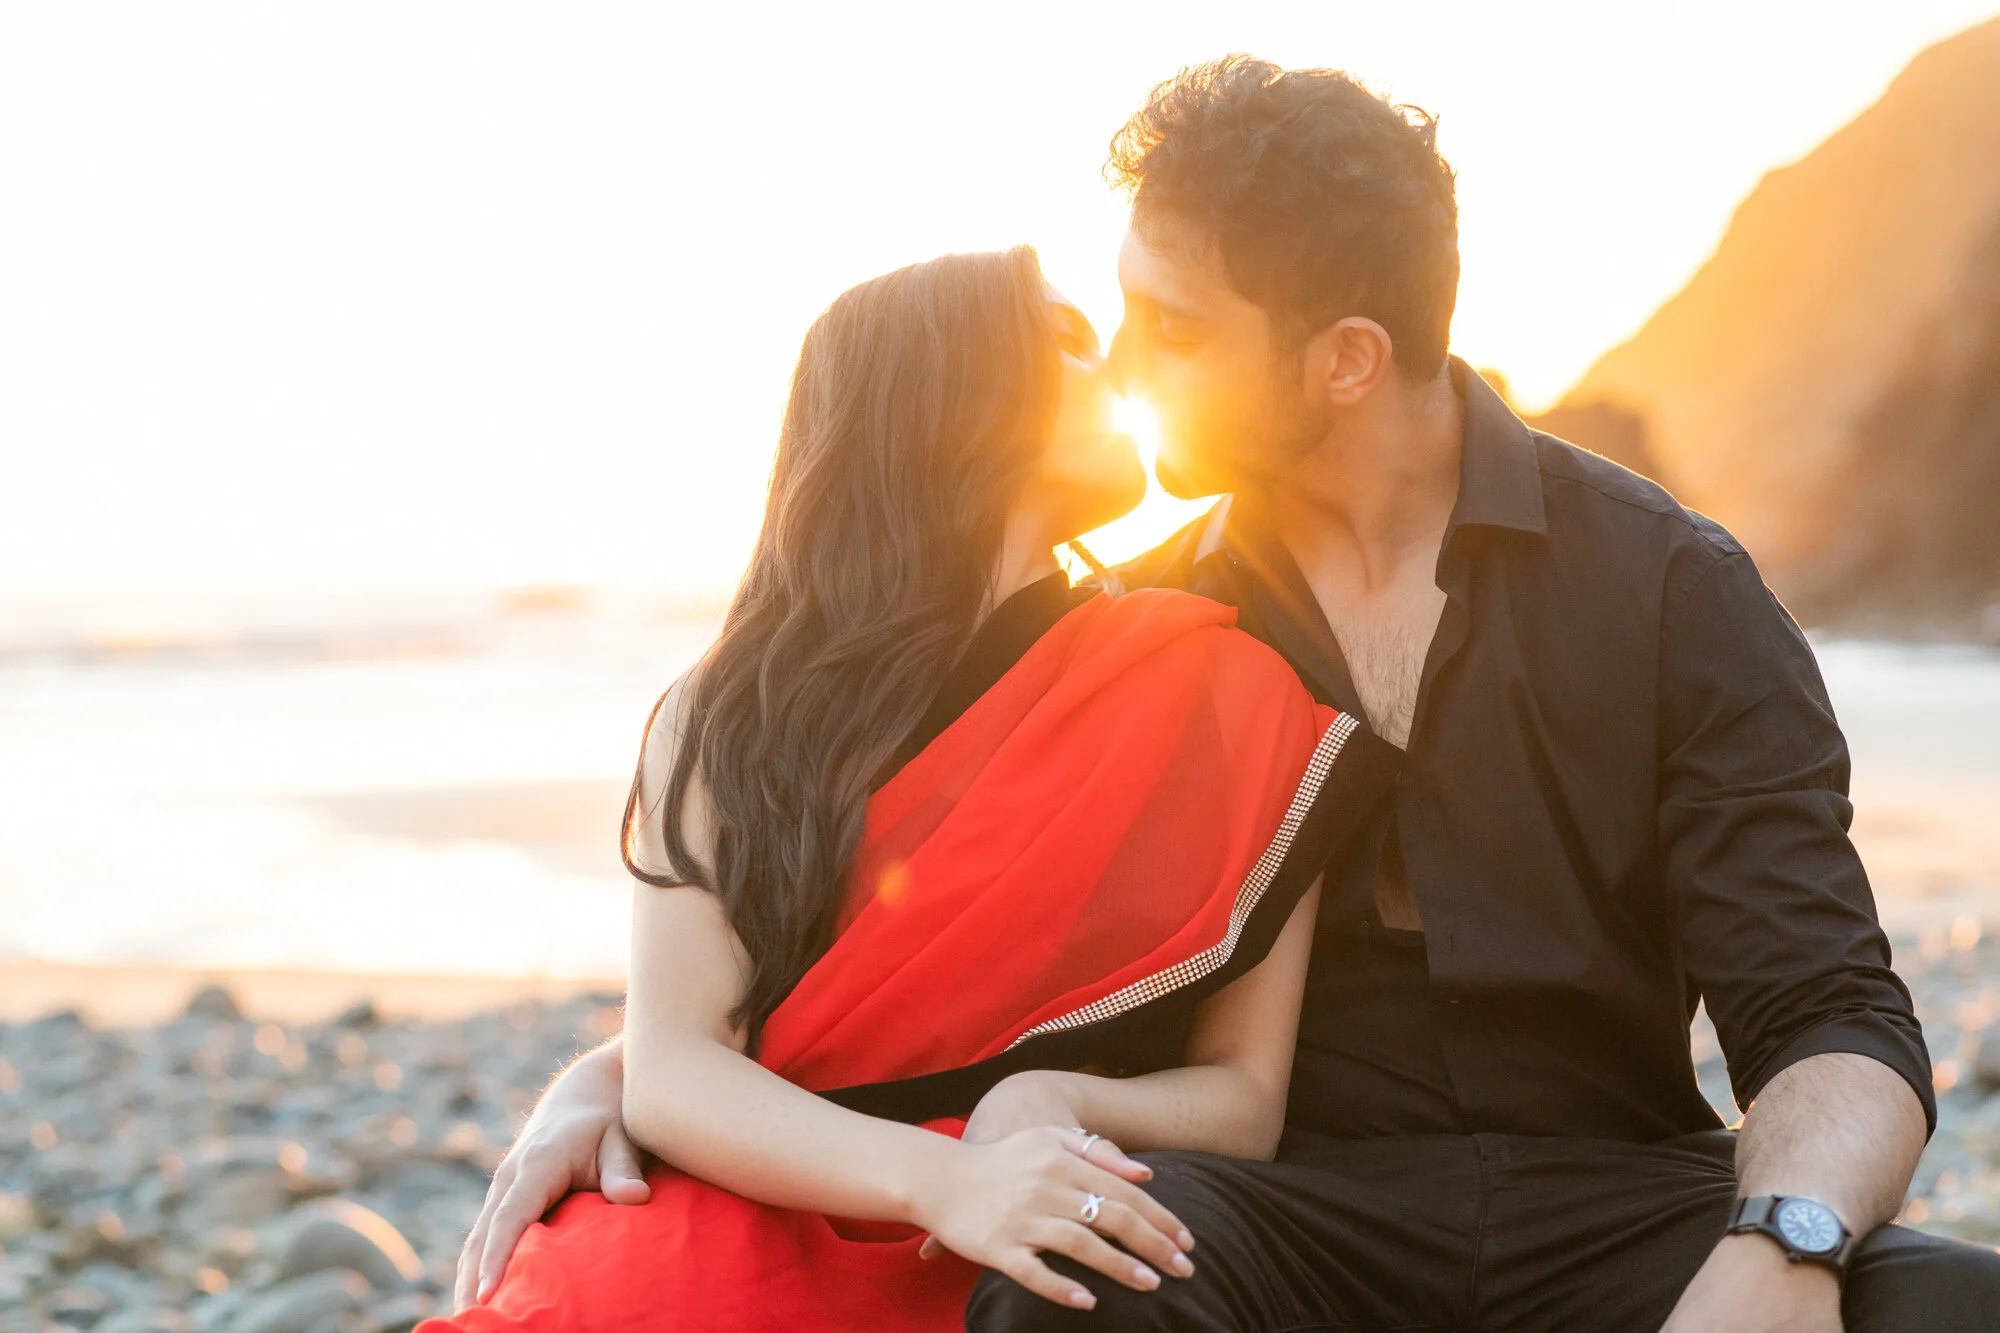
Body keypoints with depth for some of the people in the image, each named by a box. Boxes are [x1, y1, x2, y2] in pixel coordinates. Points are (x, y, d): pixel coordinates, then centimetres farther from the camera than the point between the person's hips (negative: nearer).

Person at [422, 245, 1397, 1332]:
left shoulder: (1221, 699, 5)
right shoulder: (726, 720, 6)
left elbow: (1245, 1096, 7)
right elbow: (672, 1069, -4)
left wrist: (1059, 1103, -14)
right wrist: (943, 1177, -21)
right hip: (720, 1244, 1)